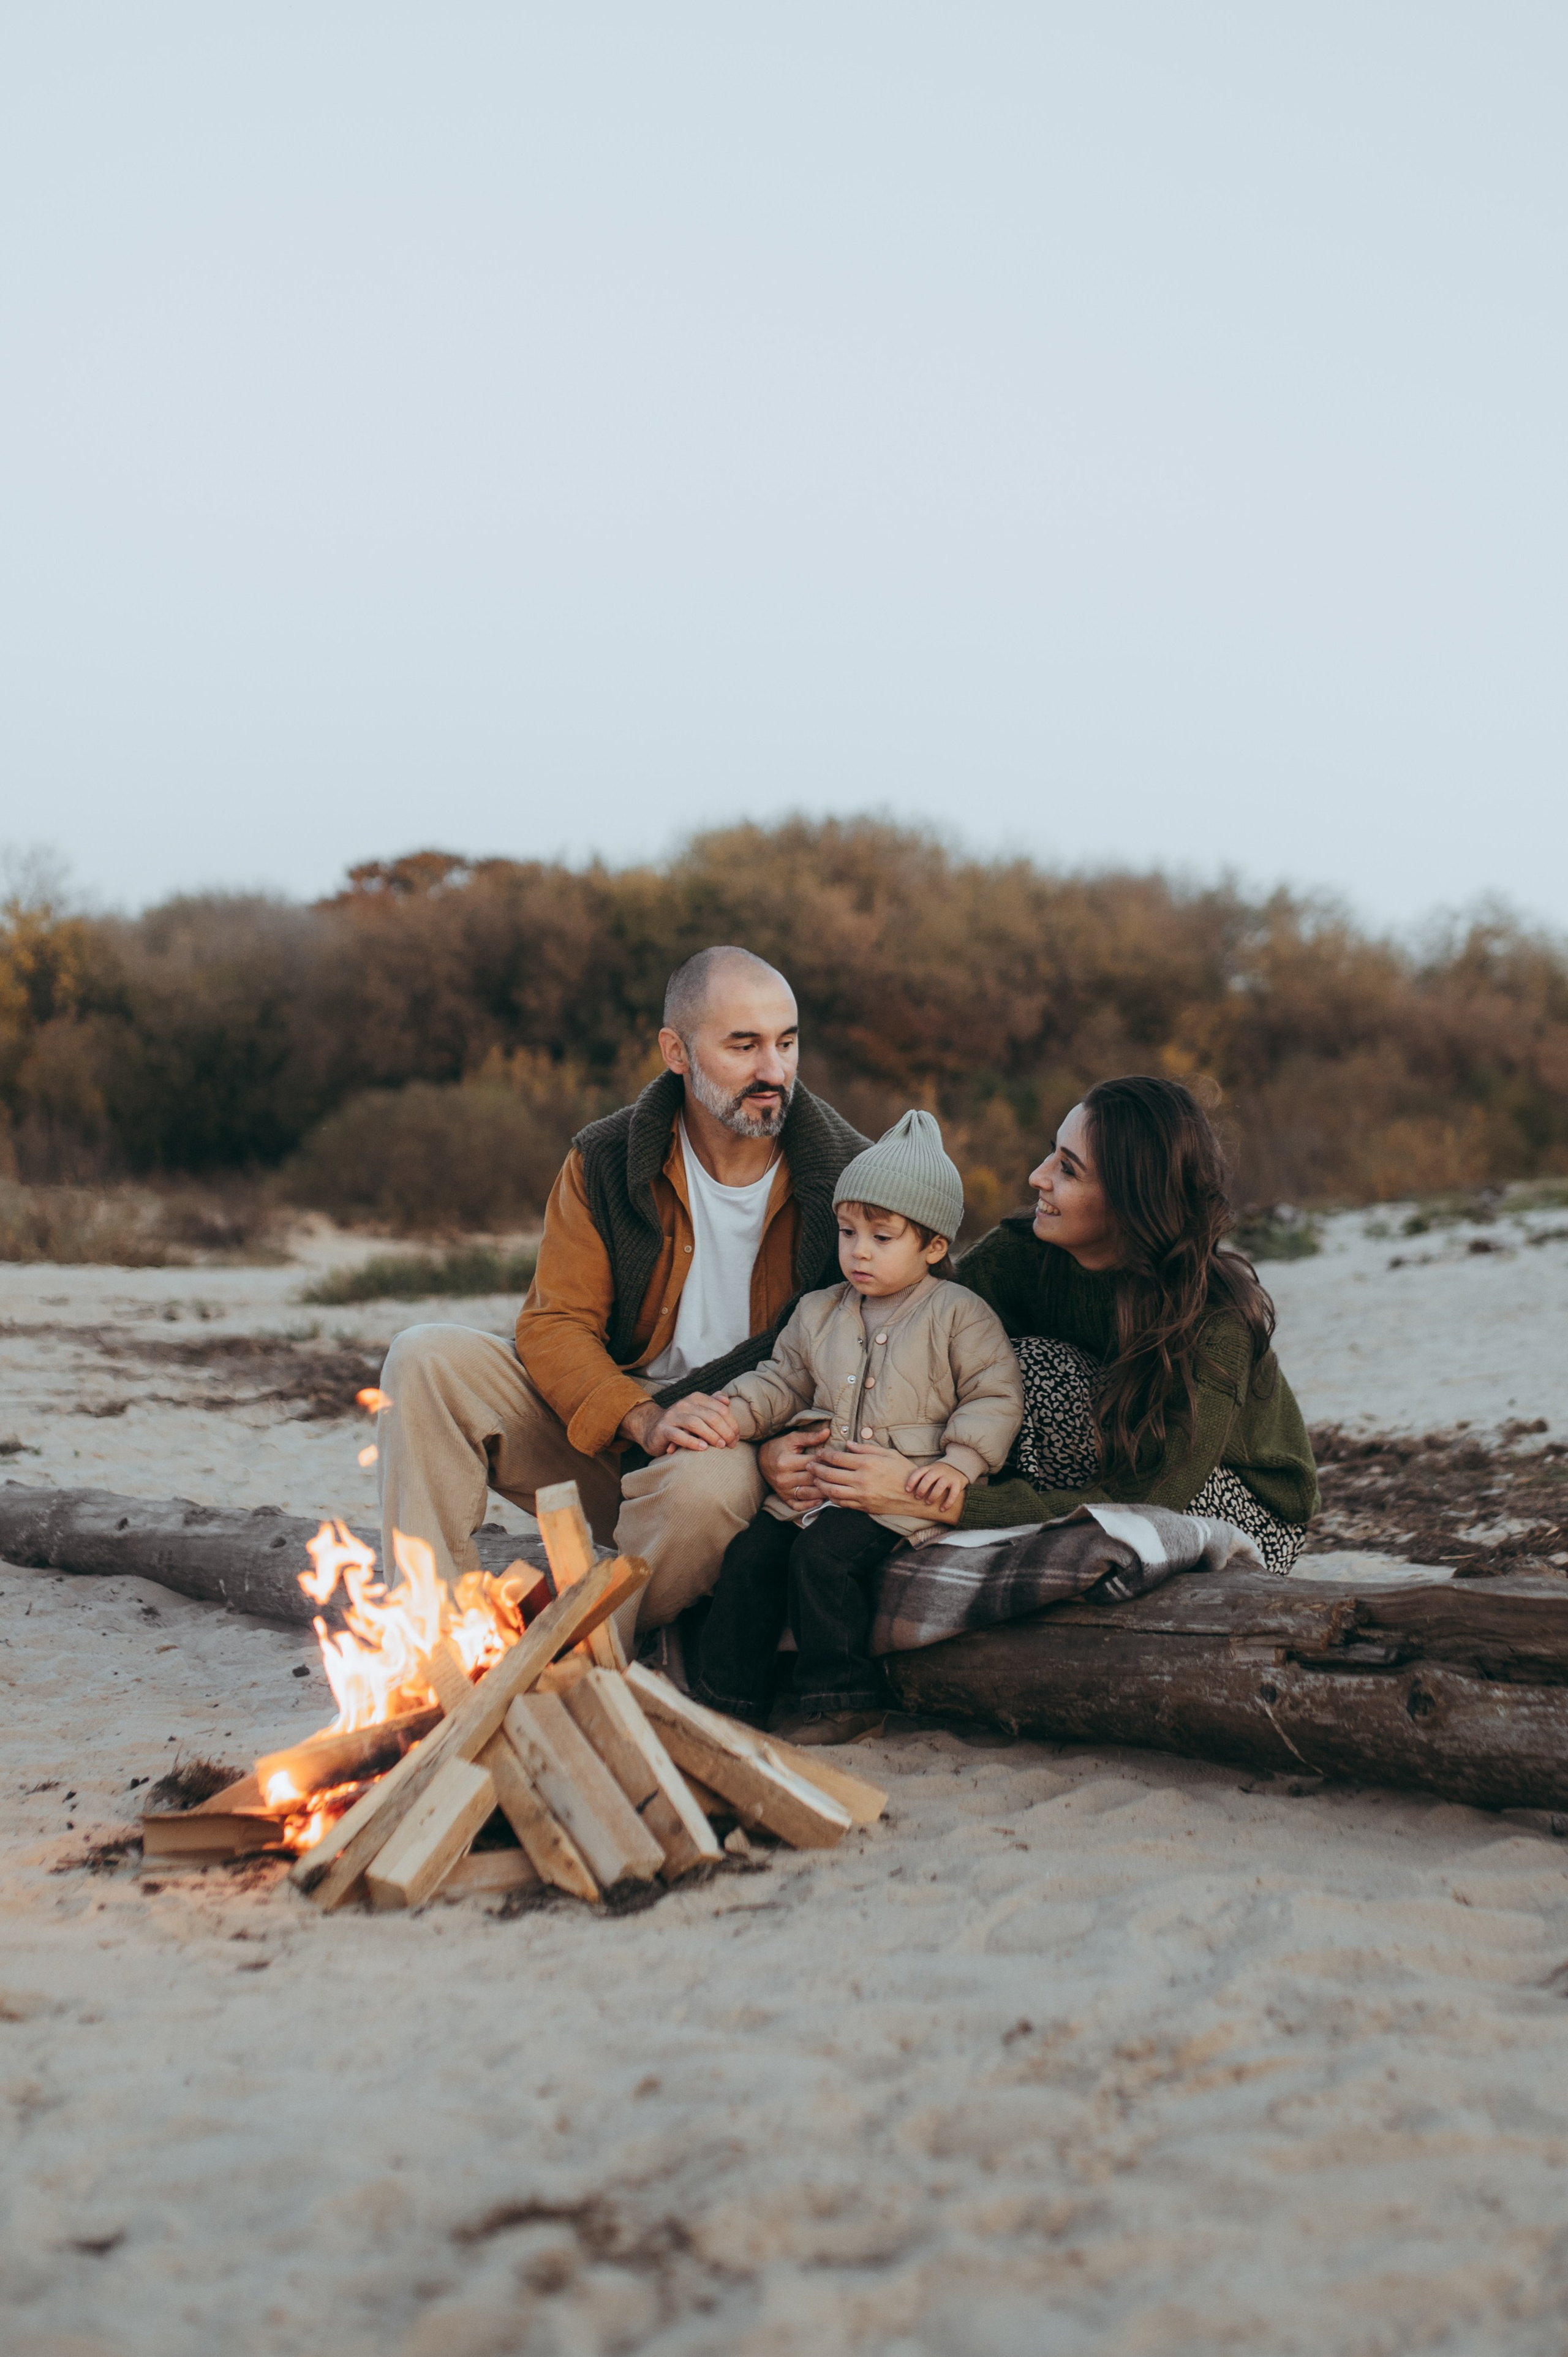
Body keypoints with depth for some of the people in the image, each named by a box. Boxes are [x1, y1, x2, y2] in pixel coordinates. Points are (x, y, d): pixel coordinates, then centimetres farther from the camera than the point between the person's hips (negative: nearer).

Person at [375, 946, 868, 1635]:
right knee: (426, 1358, -17)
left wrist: (796, 1441, -21)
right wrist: (643, 1419, -26)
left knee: (704, 1486, -39)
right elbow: (553, 1327, -7)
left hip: (743, 1444, -2)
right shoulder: (604, 1161, -4)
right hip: (602, 1419, 3)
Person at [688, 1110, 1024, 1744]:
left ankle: (842, 1699, -15)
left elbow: (995, 1396, -3)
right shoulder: (818, 1313, 15)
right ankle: (728, 1696, 3)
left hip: (905, 1491, -6)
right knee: (751, 1553, -8)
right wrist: (733, 1412, 4)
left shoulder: (959, 1315, -1)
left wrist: (959, 1462, -15)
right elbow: (783, 1379, 22)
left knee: (825, 1553, -27)